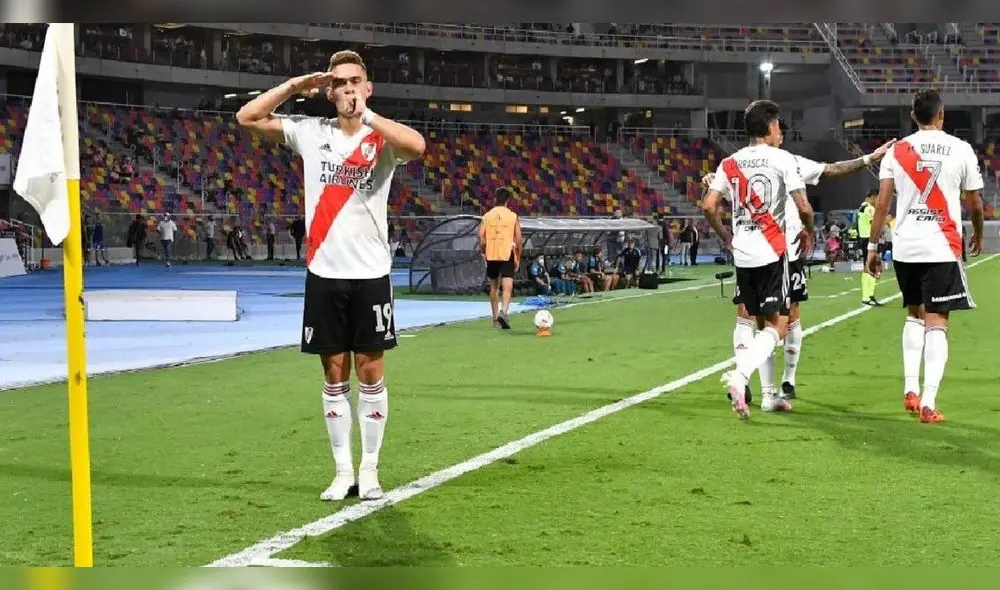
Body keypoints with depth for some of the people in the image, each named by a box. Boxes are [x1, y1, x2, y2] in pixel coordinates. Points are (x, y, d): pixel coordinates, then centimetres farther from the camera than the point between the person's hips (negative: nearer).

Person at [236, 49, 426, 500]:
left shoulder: (383, 138, -3)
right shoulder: (310, 132, 6)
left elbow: (417, 146, -26)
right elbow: (247, 118, 5)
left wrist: (366, 114, -23)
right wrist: (295, 85, -2)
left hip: (370, 274, -2)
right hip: (324, 274, 2)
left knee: (370, 373, 3)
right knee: (334, 377, 7)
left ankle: (369, 470, 12)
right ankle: (342, 470, 14)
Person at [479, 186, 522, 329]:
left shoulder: (487, 216, 4)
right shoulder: (513, 216, 0)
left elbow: (481, 236, -3)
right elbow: (518, 238, -2)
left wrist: (484, 252, 10)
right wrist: (518, 258, 8)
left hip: (491, 254, 3)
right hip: (508, 254, -2)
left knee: (494, 287, 17)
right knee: (507, 286, -10)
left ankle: (495, 318, 24)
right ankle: (503, 312, -33)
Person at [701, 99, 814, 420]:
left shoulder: (730, 164, 9)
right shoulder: (783, 159, -3)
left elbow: (708, 206, 2)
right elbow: (803, 207, -7)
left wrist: (726, 236, 17)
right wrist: (808, 232, 13)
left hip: (742, 253, 5)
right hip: (772, 252, -5)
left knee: (763, 323, 16)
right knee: (778, 325, -4)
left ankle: (769, 394, 18)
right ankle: (740, 376, -26)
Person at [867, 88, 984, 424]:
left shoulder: (897, 151, 4)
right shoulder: (961, 150, -1)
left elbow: (882, 203, 0)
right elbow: (975, 203, 7)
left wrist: (872, 247, 6)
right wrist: (978, 234, 25)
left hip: (905, 246, 3)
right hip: (942, 247, -3)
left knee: (914, 315, 21)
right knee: (937, 322, -1)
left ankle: (911, 389, 12)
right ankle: (928, 402, -8)